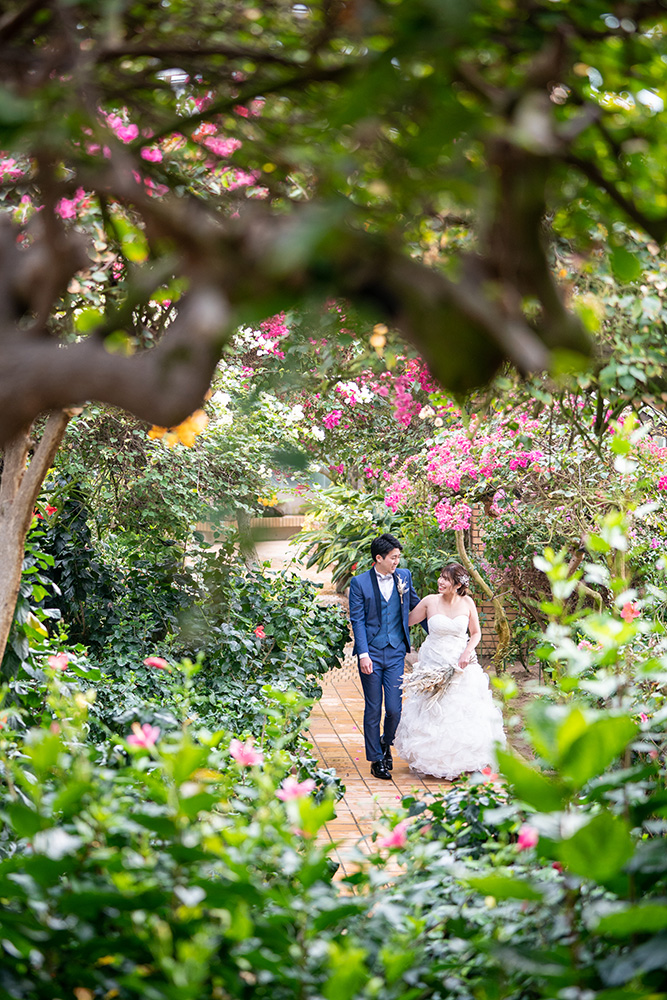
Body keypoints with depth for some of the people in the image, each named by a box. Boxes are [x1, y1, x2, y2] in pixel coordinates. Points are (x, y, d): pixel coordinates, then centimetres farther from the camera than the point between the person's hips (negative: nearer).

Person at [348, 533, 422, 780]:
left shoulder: (404, 576, 6)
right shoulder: (359, 582, -4)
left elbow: (417, 606, 19)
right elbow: (357, 620, -7)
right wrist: (363, 654, -15)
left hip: (396, 653, 2)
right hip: (371, 653, -2)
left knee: (394, 708, -2)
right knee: (373, 710, 4)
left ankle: (386, 744, 27)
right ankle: (376, 759, 16)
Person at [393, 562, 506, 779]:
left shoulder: (467, 603, -2)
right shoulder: (430, 601, -6)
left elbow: (476, 633, 6)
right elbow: (406, 621, 5)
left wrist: (467, 652, -9)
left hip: (461, 664, 1)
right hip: (433, 666, -1)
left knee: (464, 714, 0)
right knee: (432, 714, -1)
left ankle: (463, 761, 14)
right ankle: (432, 761, 12)